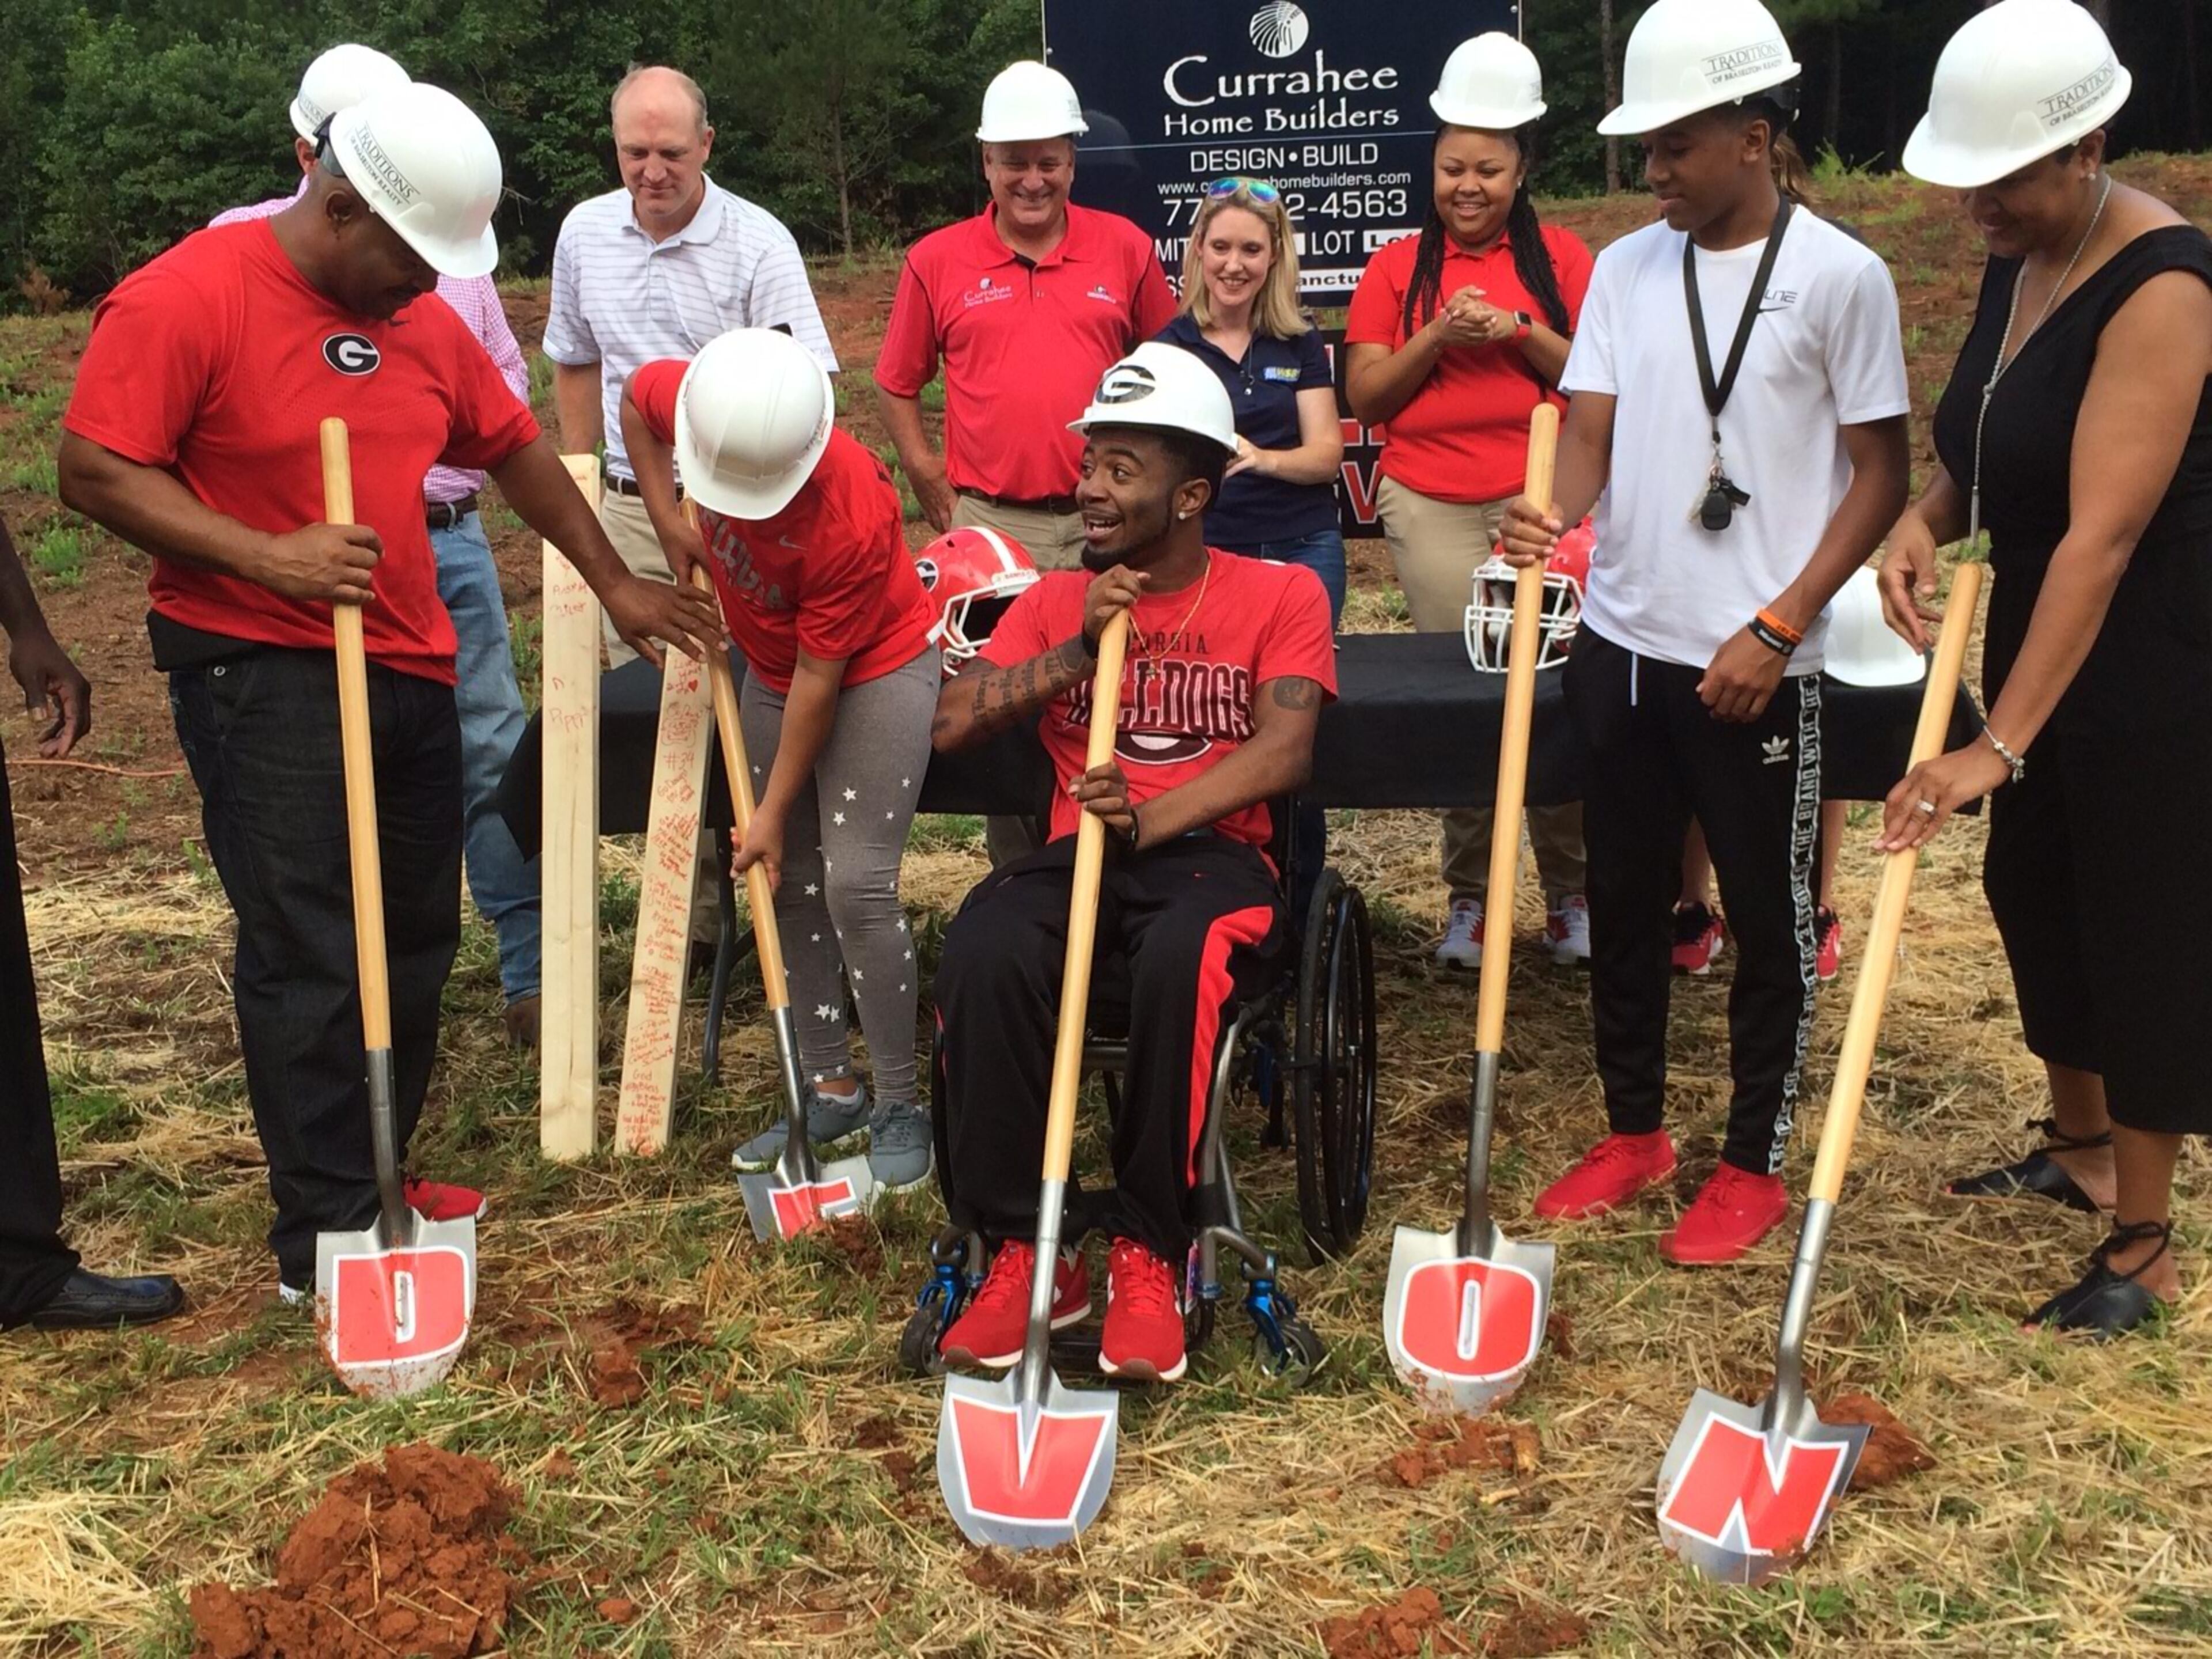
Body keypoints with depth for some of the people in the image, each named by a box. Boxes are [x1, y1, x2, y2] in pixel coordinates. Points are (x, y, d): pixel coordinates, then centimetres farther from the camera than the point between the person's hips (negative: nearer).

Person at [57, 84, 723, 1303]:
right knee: (309, 958, -8)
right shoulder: (183, 298, -13)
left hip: (408, 668, 8)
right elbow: (95, 473, -16)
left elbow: (517, 451, 19)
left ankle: (375, 1180, 28)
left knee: (414, 943, 13)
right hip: (258, 673, -7)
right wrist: (268, 557, -25)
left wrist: (613, 585, 20)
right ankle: (325, 1240, 2)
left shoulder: (422, 319, 8)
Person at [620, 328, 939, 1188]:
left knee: (855, 884, -14)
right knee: (791, 883, 8)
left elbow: (818, 677, -27)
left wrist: (774, 809, -19)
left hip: (876, 670, -7)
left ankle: (899, 1105, -1)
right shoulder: (690, 400, -21)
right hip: (772, 671, 7)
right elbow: (636, 397, 6)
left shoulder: (853, 517, -36)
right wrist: (669, 521, -3)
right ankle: (829, 1088, 18)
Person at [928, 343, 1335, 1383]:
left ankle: (1148, 1254, -22)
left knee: (1180, 960, -39)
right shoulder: (1054, 602, 17)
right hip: (1080, 851, 3)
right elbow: (950, 724, 4)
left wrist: (1153, 818, -24)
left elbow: (1284, 751, -9)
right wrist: (1079, 651, -8)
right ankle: (1023, 1251, -20)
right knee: (981, 957, -32)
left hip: (1210, 850, -2)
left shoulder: (1280, 595, 7)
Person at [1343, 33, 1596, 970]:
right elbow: (1366, 398, 3)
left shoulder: (1560, 257, 7)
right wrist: (1436, 337, -11)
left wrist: (1521, 331, -12)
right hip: (1433, 510, 0)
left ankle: (1570, 894, 9)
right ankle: (1469, 896, 11)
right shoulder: (1397, 267, 7)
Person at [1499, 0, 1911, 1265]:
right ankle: (1636, 1133, 32)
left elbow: (1882, 475, -6)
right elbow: (1590, 430, 4)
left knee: (1770, 919, 8)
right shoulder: (1628, 267, 7)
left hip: (1754, 665, -5)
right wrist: (1555, 511, -19)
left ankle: (1757, 1165, 23)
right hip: (1623, 643, 5)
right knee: (1625, 901, 15)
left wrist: (1775, 629, -14)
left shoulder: (1840, 275, -7)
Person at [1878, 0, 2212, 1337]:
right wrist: (1926, 520, -8)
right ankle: (2082, 1149, 40)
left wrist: (2000, 744, -33)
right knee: (2034, 892, 18)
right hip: (2040, 629, 9)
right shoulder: (2018, 259, 2)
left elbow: (2102, 534, -30)